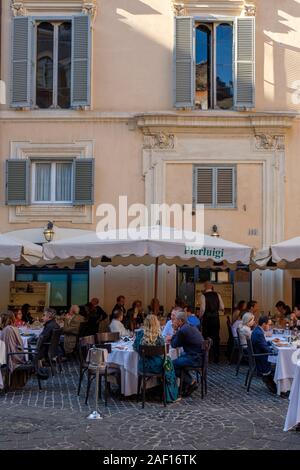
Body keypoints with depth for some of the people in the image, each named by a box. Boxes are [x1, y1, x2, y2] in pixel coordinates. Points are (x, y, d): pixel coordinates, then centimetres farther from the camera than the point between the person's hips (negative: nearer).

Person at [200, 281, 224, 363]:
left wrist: (200, 317, 0)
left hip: (206, 318, -3)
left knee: (206, 337, 8)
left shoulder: (203, 296, -9)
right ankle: (216, 358, 13)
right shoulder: (217, 295, 1)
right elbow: (222, 307, -1)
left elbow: (202, 309, -15)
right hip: (216, 318, 3)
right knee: (216, 338, 9)